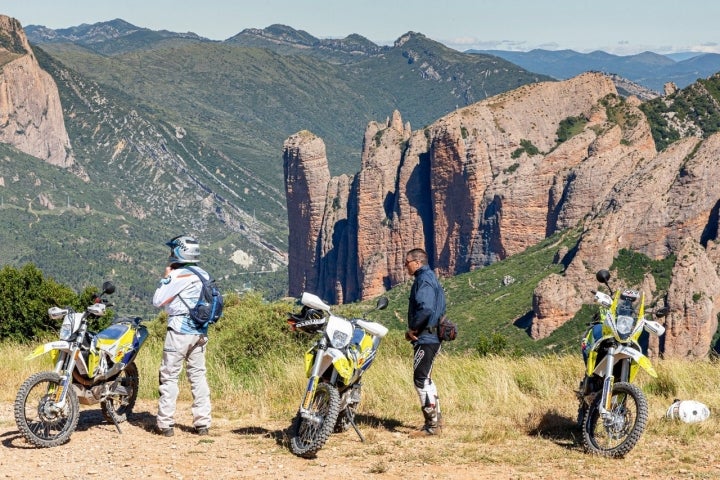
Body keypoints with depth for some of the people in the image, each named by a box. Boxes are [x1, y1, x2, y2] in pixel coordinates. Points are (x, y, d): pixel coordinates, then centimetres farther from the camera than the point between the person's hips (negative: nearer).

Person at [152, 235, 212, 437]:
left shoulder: (178, 276, -13)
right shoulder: (204, 275, 10)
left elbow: (158, 301, -11)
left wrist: (165, 278, 0)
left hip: (179, 331, -7)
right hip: (200, 332, 7)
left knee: (169, 376, 0)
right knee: (198, 375, 9)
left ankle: (165, 424, -1)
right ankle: (202, 423, 8)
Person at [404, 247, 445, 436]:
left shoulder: (423, 280, -13)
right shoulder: (430, 278, 19)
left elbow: (425, 309, -28)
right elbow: (440, 309, 22)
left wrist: (413, 329, -15)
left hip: (425, 338, -11)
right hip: (432, 337, 11)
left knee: (421, 379, -10)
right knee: (425, 379, 17)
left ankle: (432, 424, -11)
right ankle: (435, 420, 22)